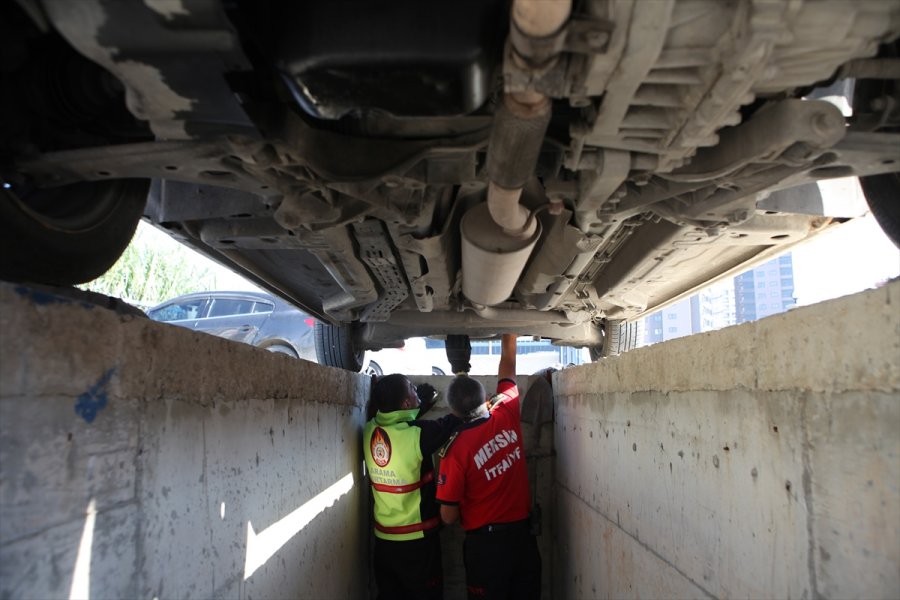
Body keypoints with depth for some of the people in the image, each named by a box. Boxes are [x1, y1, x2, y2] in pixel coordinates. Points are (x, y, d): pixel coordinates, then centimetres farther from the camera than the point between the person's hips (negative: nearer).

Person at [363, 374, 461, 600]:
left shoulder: (370, 431, -7)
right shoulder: (417, 435, -23)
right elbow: (456, 420, -12)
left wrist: (424, 402, 13)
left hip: (383, 538, 5)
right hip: (416, 539, -5)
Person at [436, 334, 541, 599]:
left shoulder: (455, 448, -19)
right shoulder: (507, 415, -9)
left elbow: (448, 516, -14)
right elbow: (508, 364, 8)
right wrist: (509, 334, 20)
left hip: (485, 542, -4)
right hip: (523, 534, 4)